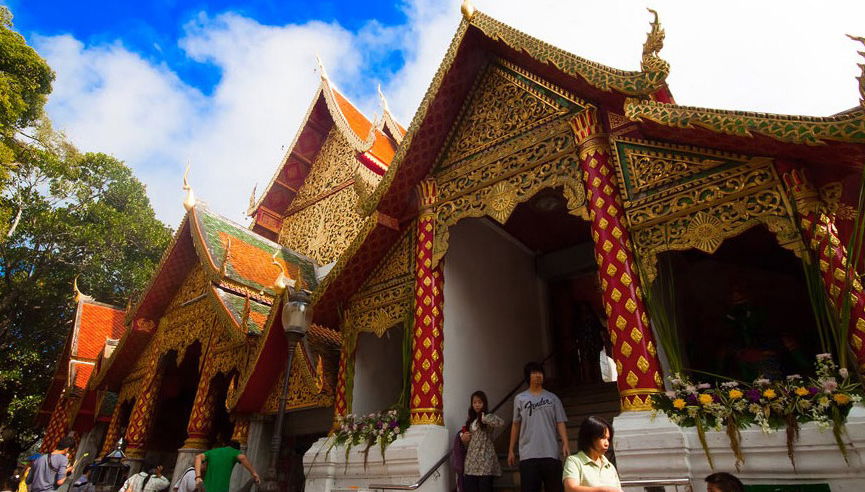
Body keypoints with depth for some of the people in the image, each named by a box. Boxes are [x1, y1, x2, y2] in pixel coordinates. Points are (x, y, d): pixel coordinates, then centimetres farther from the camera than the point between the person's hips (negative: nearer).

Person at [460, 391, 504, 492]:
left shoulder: (488, 416, -2)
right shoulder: (470, 420, 15)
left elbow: (501, 422, -25)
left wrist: (484, 418, -15)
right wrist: (463, 438, 1)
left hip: (485, 461, -5)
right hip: (471, 461, 5)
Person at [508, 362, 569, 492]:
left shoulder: (552, 398, 8)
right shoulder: (519, 399, 7)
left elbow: (560, 423, 4)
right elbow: (516, 425, 10)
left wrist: (565, 443, -11)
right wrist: (511, 450, 9)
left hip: (551, 453, 1)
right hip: (528, 455, -1)